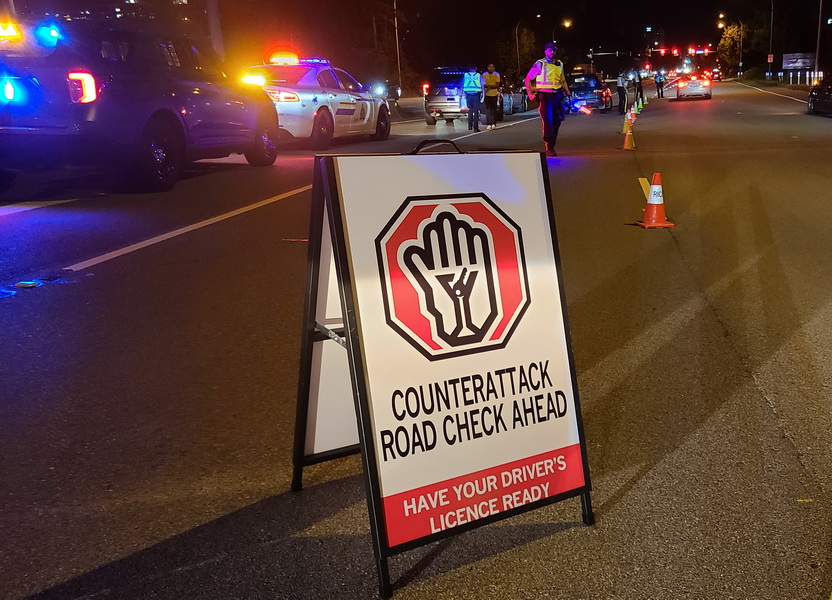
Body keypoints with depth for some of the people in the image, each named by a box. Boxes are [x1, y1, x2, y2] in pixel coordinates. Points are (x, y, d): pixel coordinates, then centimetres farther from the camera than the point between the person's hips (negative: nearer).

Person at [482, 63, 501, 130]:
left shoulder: (497, 75, 1)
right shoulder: (484, 74, 1)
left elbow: (497, 85, -5)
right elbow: (483, 84, 4)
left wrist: (490, 86, -18)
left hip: (494, 94, 0)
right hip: (487, 94, 0)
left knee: (494, 109, 3)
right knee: (488, 109, -6)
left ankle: (494, 124, 9)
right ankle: (488, 124, -6)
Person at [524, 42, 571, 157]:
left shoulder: (559, 64, 15)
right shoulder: (539, 64, -2)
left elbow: (563, 81, 25)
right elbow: (528, 79, -2)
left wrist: (568, 93, 16)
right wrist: (530, 94, -13)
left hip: (557, 95, 6)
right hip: (544, 96, -6)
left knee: (557, 121, 9)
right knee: (548, 122, -11)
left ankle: (552, 142, 26)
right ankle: (549, 148, -9)